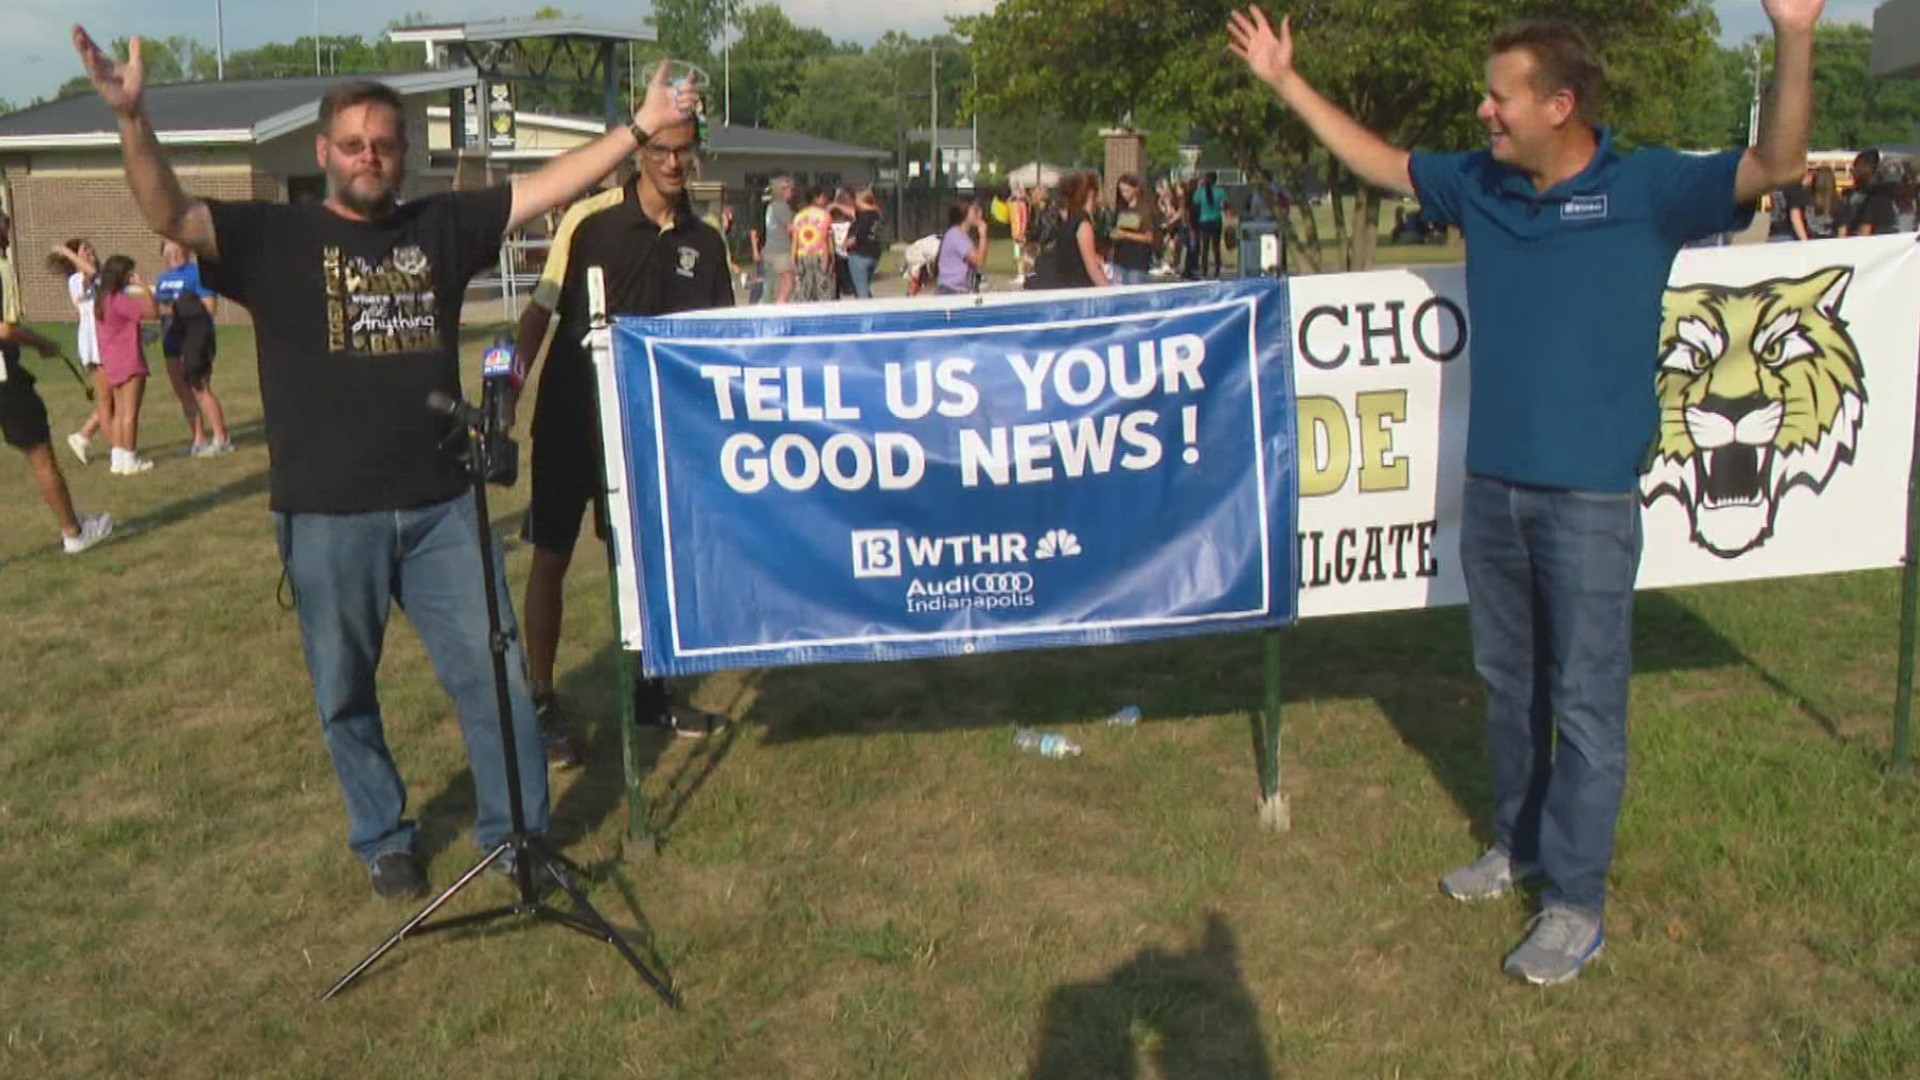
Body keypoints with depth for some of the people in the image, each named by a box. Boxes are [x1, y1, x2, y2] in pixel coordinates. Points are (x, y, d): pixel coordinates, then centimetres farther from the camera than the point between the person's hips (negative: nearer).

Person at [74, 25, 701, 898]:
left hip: (440, 505, 2)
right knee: (346, 694, 12)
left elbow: (547, 187, 6)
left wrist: (639, 128, 2)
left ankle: (514, 833, 20)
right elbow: (172, 219, -15)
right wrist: (131, 119, -31)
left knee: (496, 672, 4)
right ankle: (382, 841, 31)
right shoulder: (274, 237, -1)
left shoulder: (441, 227, 7)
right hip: (326, 517, -1)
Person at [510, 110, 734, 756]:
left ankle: (648, 693, 28)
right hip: (569, 418, -4)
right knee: (551, 557, 2)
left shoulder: (704, 243, 1)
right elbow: (539, 311, -6)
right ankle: (540, 701, 15)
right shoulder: (590, 220, -11)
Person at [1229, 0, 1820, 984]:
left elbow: (1775, 166, -17)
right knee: (1509, 681, 18)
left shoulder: (1646, 190, -7)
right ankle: (1518, 844, 35)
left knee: (1584, 699, 1)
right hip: (1492, 485, 6)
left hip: (1590, 496, -5)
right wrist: (1285, 81, 21)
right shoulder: (1480, 186, 7)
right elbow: (1374, 160, 19)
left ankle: (1576, 905, 11)